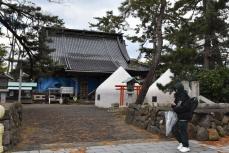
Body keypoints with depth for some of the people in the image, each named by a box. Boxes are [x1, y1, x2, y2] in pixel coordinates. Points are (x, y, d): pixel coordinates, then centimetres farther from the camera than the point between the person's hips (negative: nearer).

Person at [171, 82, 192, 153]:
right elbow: (175, 105, 17)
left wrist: (175, 108, -13)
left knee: (183, 131, -3)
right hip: (179, 117, 9)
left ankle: (186, 146, 11)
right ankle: (181, 142, 27)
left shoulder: (185, 98, -16)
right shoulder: (178, 97, 12)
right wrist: (173, 105, -8)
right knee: (174, 130, 12)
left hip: (184, 117, -9)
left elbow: (184, 108, -25)